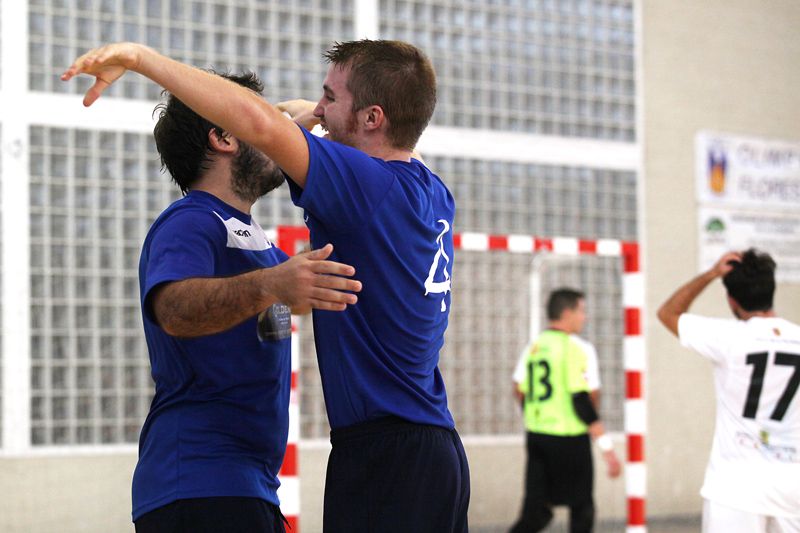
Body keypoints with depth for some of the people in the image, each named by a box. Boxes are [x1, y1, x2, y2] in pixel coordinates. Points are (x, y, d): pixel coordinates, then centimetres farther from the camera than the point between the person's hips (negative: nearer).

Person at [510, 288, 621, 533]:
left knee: (535, 512, 7)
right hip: (569, 438, -6)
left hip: (535, 436, 6)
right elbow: (582, 402, -18)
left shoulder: (534, 346, 9)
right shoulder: (574, 348, -12)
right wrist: (607, 447, -16)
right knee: (582, 509, 9)